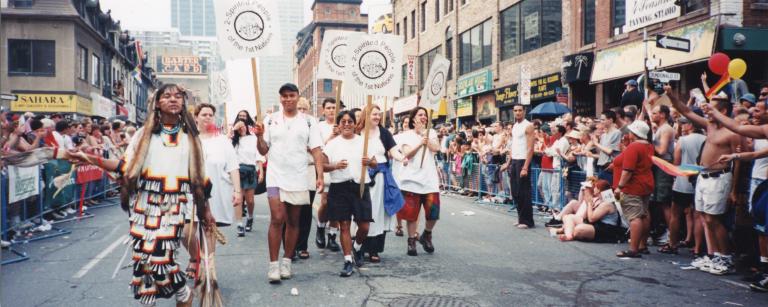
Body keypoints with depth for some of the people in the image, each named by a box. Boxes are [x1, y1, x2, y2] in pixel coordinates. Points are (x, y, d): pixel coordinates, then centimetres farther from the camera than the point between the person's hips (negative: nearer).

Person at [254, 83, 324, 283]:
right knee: (277, 219, -11)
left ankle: (286, 261, 21)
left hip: (299, 178, 1)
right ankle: (273, 264, -4)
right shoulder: (271, 120, 4)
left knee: (293, 221, 9)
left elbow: (316, 150, -1)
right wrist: (259, 136, -15)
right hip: (276, 177, -1)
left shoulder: (308, 122, 3)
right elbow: (263, 151, 5)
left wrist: (320, 175, -12)